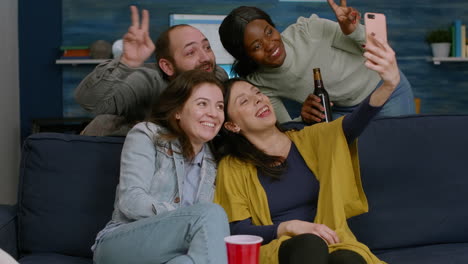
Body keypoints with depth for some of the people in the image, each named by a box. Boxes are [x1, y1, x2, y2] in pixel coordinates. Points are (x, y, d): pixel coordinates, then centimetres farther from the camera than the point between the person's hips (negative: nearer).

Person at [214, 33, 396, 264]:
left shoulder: (310, 140, 12)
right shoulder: (232, 168, 8)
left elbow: (357, 121, -7)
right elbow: (237, 233, 2)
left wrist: (389, 84, -28)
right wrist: (288, 227, -16)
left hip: (332, 245, 1)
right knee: (309, 244, -37)